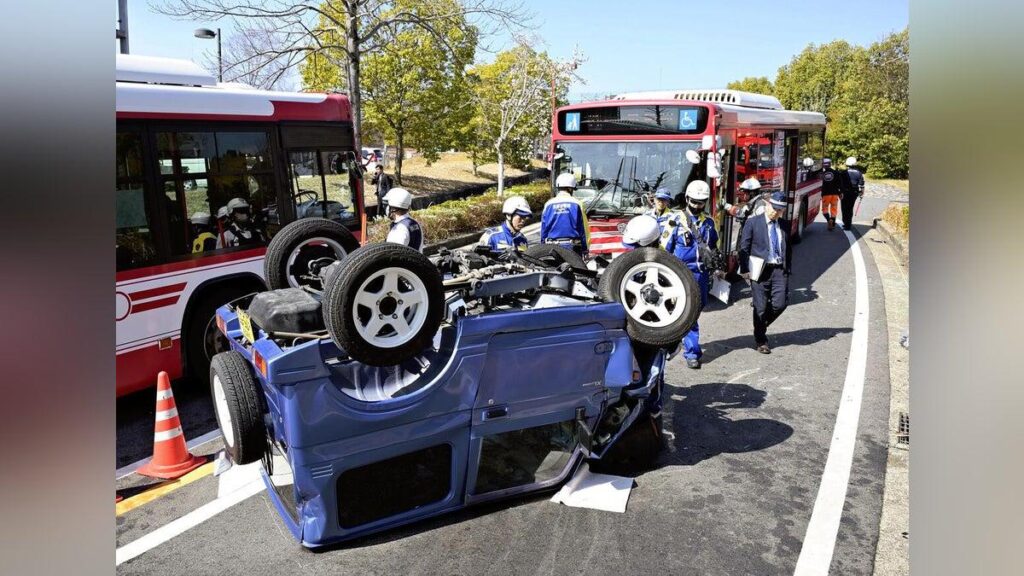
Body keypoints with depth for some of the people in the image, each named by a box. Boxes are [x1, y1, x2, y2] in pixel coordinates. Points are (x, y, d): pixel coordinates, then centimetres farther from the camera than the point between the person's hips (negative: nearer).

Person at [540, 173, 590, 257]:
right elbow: (583, 229, -1)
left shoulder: (549, 205, 4)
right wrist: (585, 249, 6)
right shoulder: (576, 204, -2)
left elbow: (543, 229, 6)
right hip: (572, 247, -2)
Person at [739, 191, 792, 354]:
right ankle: (760, 341, 18)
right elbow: (744, 248, -3)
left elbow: (788, 248, 16)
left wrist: (788, 268, 8)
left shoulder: (785, 225, 11)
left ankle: (762, 325, 23)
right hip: (760, 270, -3)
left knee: (780, 304, -7)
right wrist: (745, 270, -9)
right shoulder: (753, 223, -1)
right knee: (761, 307, 2)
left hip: (780, 270, 3)